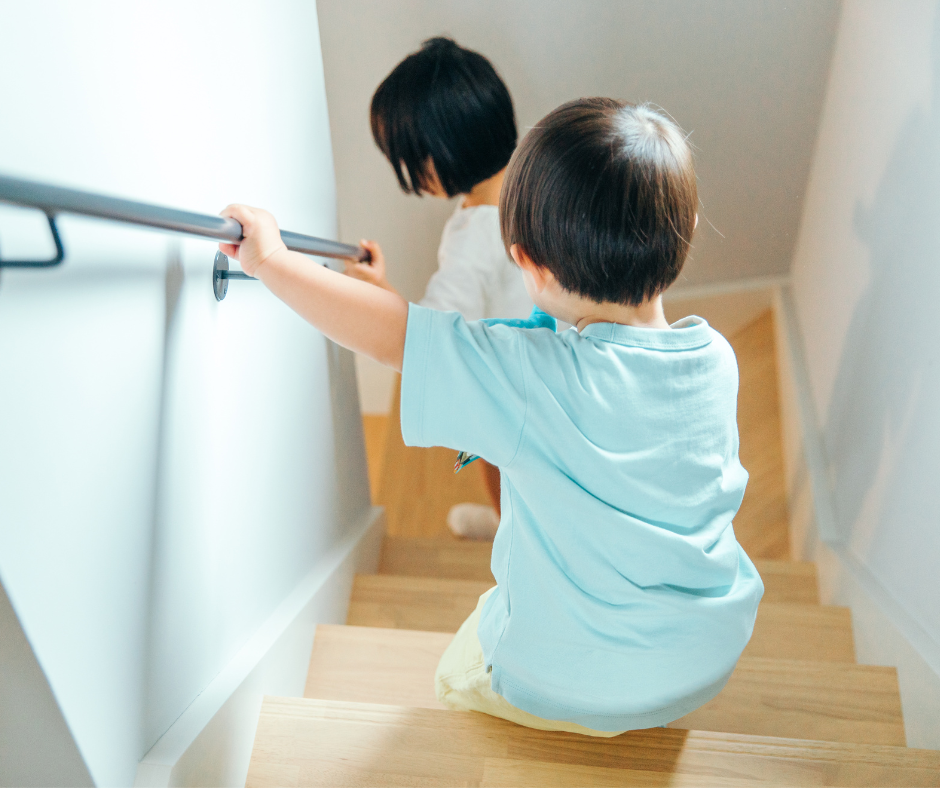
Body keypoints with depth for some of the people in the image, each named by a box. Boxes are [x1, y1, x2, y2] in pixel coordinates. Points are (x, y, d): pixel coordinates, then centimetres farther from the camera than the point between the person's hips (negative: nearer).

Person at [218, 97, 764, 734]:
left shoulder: (535, 380, -30)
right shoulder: (718, 358, -12)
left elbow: (384, 331, -25)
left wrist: (271, 259, -10)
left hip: (565, 692, -5)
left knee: (458, 678, 26)